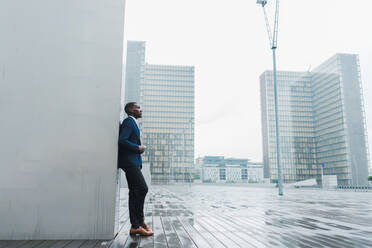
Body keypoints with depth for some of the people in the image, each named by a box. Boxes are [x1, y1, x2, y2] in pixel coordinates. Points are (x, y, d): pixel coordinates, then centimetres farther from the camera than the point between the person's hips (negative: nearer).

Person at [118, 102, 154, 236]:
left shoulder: (133, 123, 24)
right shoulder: (128, 122, -7)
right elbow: (122, 140, -19)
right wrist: (138, 148, -12)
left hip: (133, 162, 10)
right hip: (129, 161, -10)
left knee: (135, 193, 8)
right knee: (142, 188, -15)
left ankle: (135, 226, 11)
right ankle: (139, 221, -4)